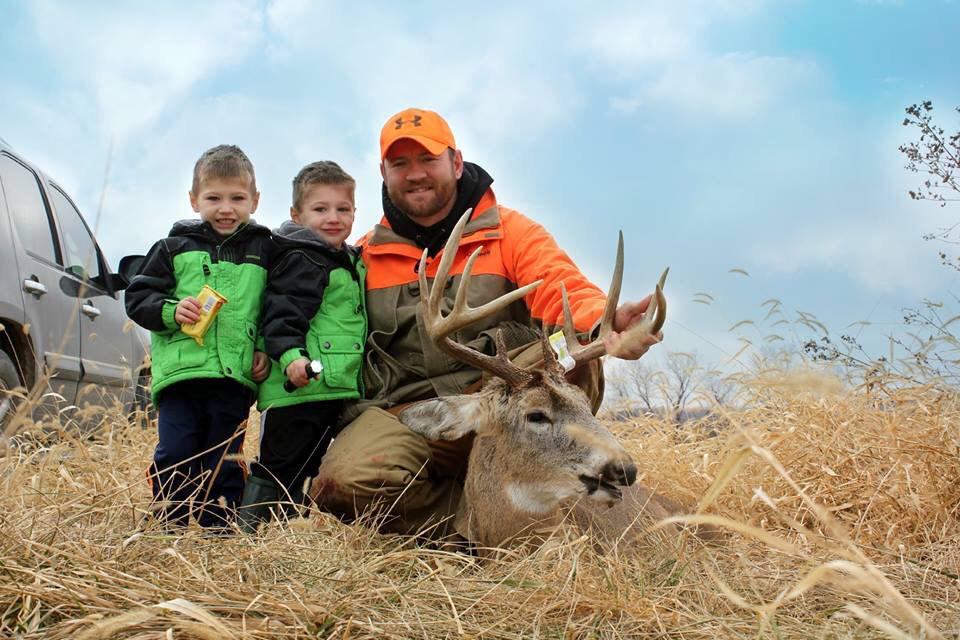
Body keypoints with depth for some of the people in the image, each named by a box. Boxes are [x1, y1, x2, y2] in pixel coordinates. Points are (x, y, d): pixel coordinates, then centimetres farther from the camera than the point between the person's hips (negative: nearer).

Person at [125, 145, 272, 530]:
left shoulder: (264, 251, 11)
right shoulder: (175, 247, 9)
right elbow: (137, 297, 8)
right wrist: (171, 312, -10)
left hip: (236, 377, 0)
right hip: (179, 372, 0)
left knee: (225, 462, 7)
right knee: (175, 456, 0)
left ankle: (218, 529, 18)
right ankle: (172, 527, 13)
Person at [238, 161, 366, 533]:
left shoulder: (350, 262, 20)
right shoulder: (301, 260, -10)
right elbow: (283, 314, -20)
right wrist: (291, 356, -34)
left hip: (332, 388, 9)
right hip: (300, 387, -9)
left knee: (303, 467, 17)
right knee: (280, 464, -4)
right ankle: (245, 528, 5)